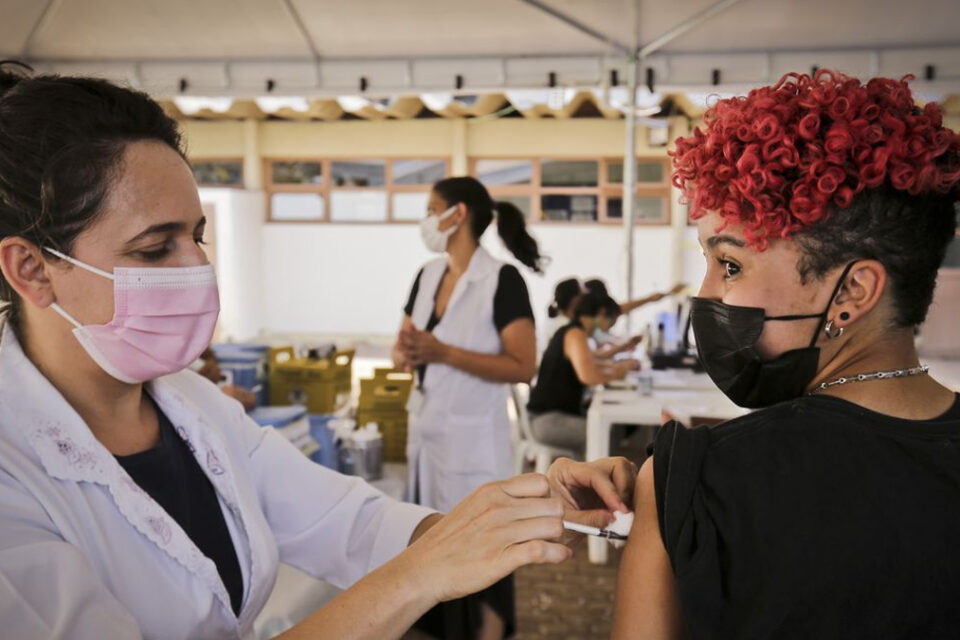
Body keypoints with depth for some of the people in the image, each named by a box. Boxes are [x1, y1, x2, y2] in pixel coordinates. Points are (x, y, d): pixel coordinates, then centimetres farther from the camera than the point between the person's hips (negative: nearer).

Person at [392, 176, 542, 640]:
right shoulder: (427, 275, 7)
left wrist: (443, 353, -23)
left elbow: (524, 367, -19)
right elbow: (401, 352, 13)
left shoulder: (502, 280, -14)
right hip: (425, 429, 7)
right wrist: (406, 353, -12)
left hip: (472, 436, -7)